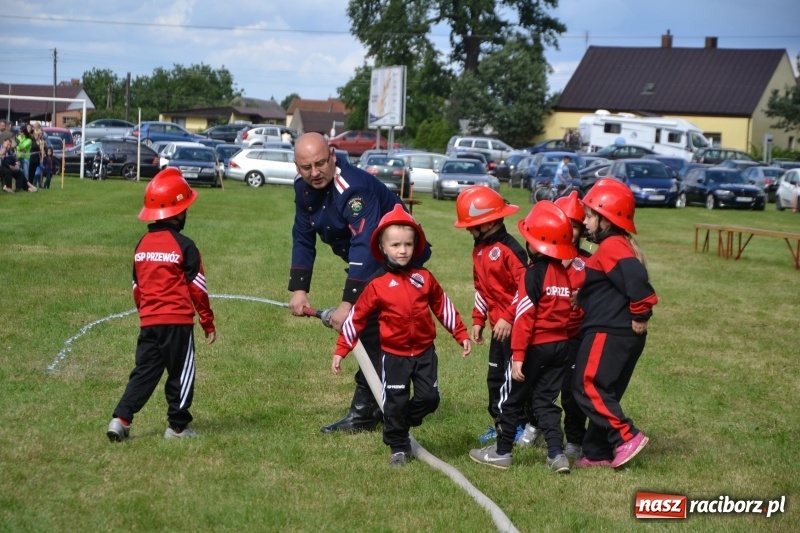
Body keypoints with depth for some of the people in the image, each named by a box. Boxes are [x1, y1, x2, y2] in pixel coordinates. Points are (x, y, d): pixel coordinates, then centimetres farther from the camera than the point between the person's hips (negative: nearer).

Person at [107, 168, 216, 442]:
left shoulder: (142, 245, 8)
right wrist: (208, 321, 1)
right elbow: (197, 287, -7)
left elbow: (137, 287, 14)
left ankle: (121, 419, 0)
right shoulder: (184, 246, -10)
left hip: (149, 321, 5)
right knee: (181, 374, 6)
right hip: (178, 321, -5)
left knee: (144, 372, 11)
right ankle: (177, 427, 11)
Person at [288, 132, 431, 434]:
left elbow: (365, 248, -40)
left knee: (374, 331, -15)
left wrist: (348, 302, -43)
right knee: (368, 332, 14)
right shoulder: (304, 189, -6)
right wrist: (299, 289, -10)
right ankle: (377, 407, 25)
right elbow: (303, 239, 0)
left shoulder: (355, 188, -33)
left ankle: (364, 414, -10)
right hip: (367, 263, 9)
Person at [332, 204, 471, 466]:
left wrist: (461, 334, 12)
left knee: (429, 397, 0)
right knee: (395, 402, -1)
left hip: (425, 351, 3)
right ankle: (399, 447, 15)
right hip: (394, 355, -3)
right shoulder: (377, 285, -8)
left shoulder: (424, 278, -1)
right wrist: (341, 350, -4)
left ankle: (401, 423, 26)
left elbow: (443, 307, 10)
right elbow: (357, 318, -3)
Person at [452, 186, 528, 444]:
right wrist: (478, 320, 15)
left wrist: (509, 319, -22)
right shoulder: (479, 250, 10)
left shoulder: (509, 249, -18)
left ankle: (524, 426, 7)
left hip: (514, 325, -9)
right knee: (496, 376, 12)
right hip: (498, 325, 9)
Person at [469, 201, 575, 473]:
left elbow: (524, 317, -19)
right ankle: (557, 453, 3)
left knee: (511, 399, 8)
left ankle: (502, 452, 17)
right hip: (560, 345, 6)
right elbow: (566, 311, 10)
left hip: (535, 346, -6)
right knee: (545, 400, 13)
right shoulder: (563, 273, 6)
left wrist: (518, 355, -18)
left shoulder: (534, 274, -16)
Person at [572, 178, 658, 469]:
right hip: (623, 335, 11)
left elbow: (636, 278, -28)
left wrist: (639, 314, -21)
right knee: (605, 392, 14)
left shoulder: (612, 246, -15)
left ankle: (627, 436, -11)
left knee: (588, 387, -8)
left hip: (608, 334, -11)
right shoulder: (620, 246, 19)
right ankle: (598, 453, 18)